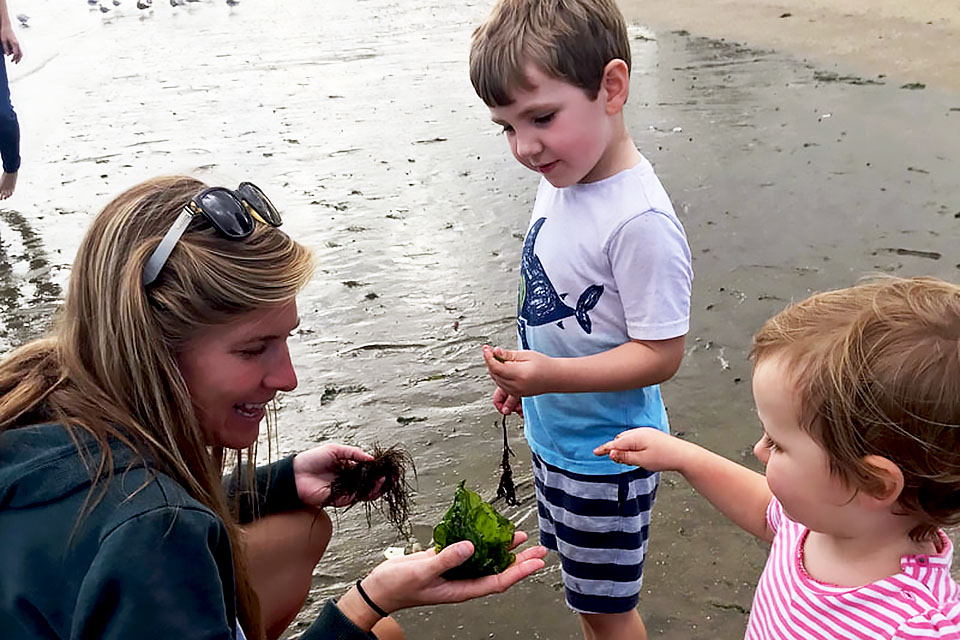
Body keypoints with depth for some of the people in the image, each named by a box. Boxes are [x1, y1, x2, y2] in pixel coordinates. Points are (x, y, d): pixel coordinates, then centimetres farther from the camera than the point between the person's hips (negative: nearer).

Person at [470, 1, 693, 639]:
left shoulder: (640, 221, -31)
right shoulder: (561, 179, -4)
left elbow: (661, 352, -26)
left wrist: (554, 376, -34)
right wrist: (528, 376, 14)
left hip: (605, 451, -8)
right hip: (555, 432, 8)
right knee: (582, 586, 28)